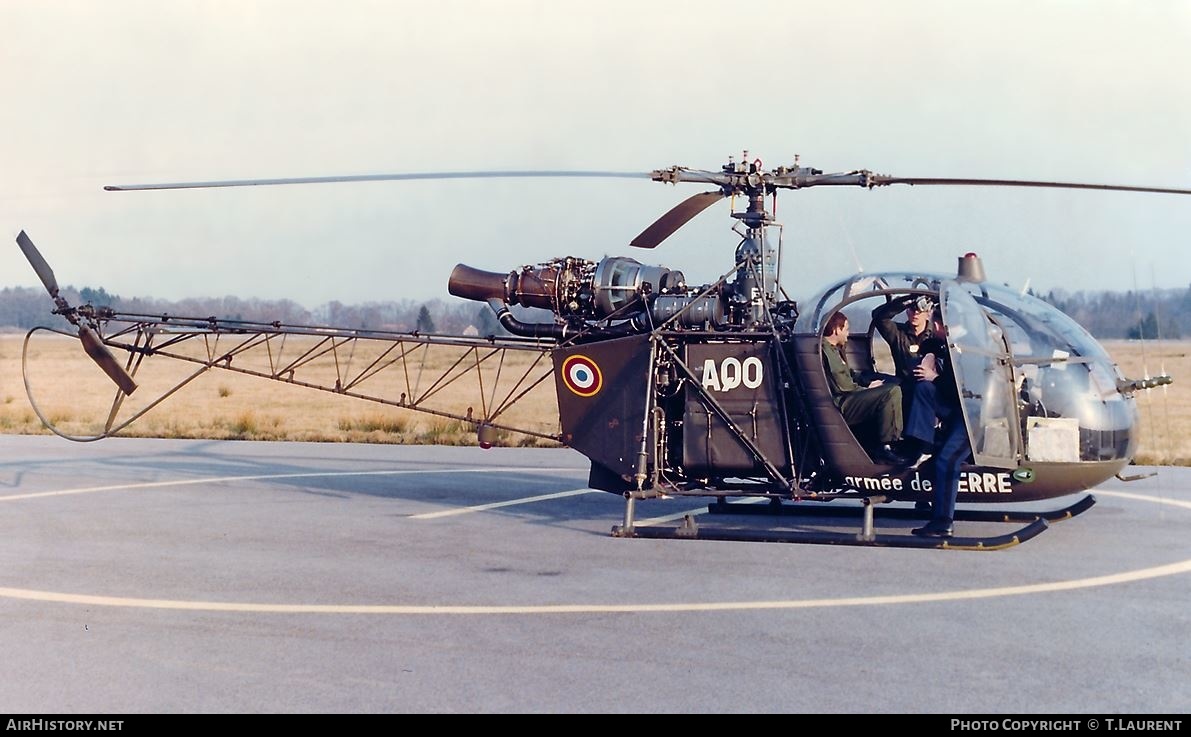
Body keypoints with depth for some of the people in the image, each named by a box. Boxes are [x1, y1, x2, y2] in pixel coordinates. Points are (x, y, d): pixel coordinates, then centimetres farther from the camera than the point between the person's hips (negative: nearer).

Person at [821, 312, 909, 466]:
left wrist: (869, 383, 9)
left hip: (847, 398, 12)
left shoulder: (834, 349, 20)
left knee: (894, 385, 16)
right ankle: (885, 448, -22)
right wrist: (866, 389, -6)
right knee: (891, 392, -24)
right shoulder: (826, 350, -15)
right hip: (839, 406, -12)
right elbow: (841, 385, -21)